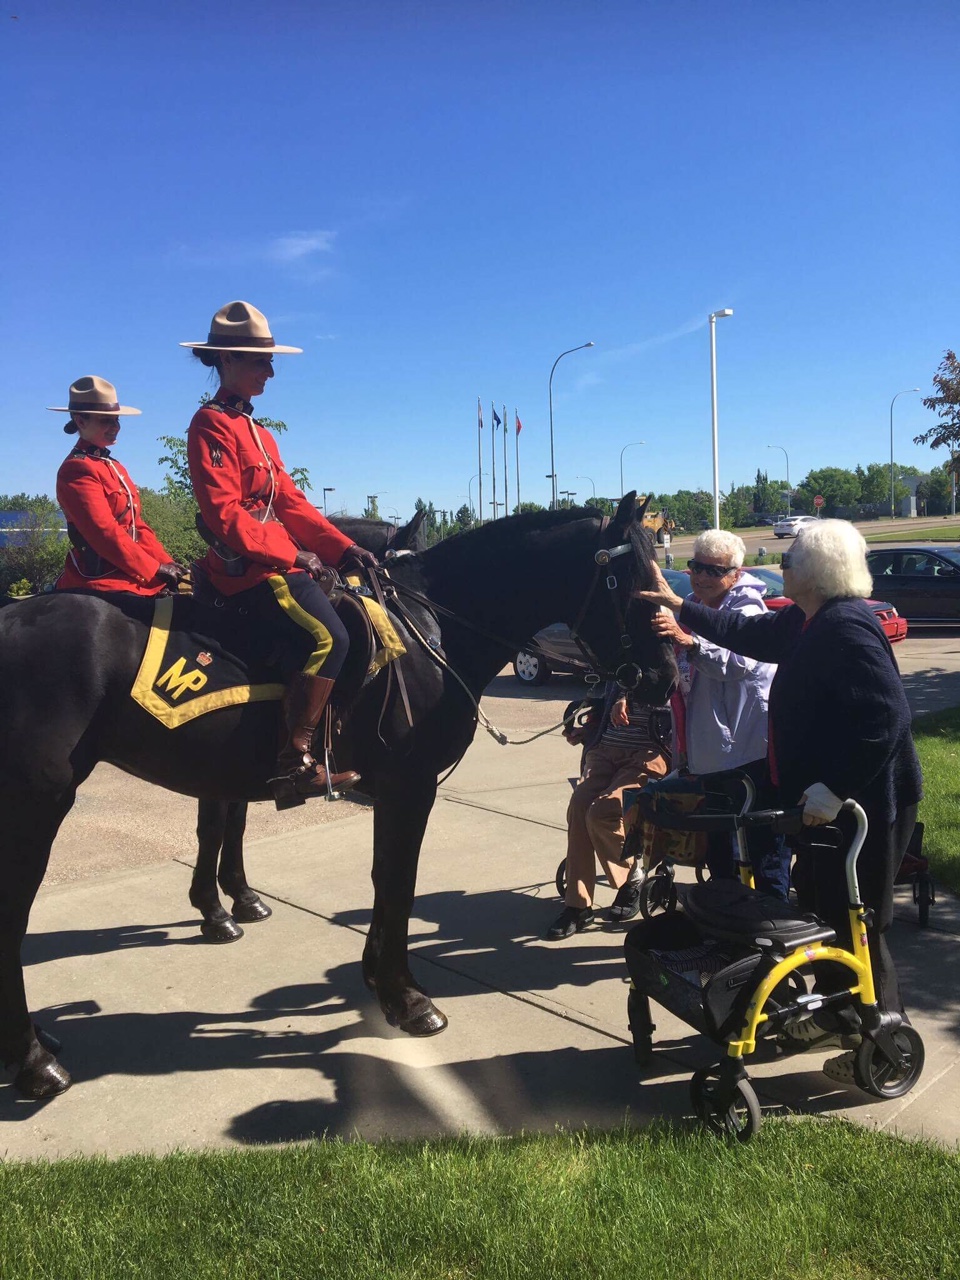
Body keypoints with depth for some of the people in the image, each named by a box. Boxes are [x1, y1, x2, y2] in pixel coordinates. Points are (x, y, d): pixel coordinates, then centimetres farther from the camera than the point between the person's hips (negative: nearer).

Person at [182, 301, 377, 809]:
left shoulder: (256, 432, 21)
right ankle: (293, 764, -21)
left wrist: (343, 547, 4)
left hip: (278, 559, 10)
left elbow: (291, 502, 15)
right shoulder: (212, 425, -8)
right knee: (327, 636, -26)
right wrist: (290, 553, -19)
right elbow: (225, 514, -18)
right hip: (248, 566, -10)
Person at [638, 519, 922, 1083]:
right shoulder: (809, 623, 7)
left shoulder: (846, 628, -24)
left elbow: (887, 716, -31)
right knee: (822, 909, 20)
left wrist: (835, 789, -30)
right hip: (829, 800, 10)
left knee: (857, 924, 2)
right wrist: (680, 607, 28)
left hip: (866, 804, -10)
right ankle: (837, 1017, 38)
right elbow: (748, 632, 24)